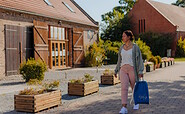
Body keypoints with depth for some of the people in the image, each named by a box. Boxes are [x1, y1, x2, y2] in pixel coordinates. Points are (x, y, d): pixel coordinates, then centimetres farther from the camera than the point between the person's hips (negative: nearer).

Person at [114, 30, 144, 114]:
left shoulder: (135, 47, -4)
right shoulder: (122, 47, 11)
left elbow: (139, 59, -6)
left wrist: (140, 71, -15)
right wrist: (116, 71, 17)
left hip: (132, 69, -3)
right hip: (123, 69, 3)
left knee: (134, 87, 10)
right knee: (124, 88, -13)